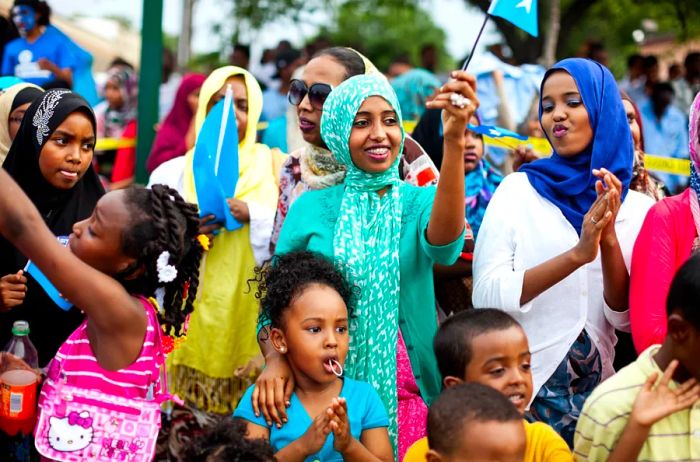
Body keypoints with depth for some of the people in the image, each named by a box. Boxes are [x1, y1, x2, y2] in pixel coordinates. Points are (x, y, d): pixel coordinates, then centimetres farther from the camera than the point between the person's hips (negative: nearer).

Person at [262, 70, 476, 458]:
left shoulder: (418, 202, 0)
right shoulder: (311, 208, 3)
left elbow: (443, 242, -24)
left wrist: (454, 140, -39)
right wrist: (275, 358, -17)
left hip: (405, 396, 0)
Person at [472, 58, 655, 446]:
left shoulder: (637, 208, 3)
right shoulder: (518, 189, -2)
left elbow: (625, 319, -3)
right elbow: (485, 296, -12)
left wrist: (610, 239, -18)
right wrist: (576, 254, -23)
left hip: (594, 392, 2)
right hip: (520, 389, -2)